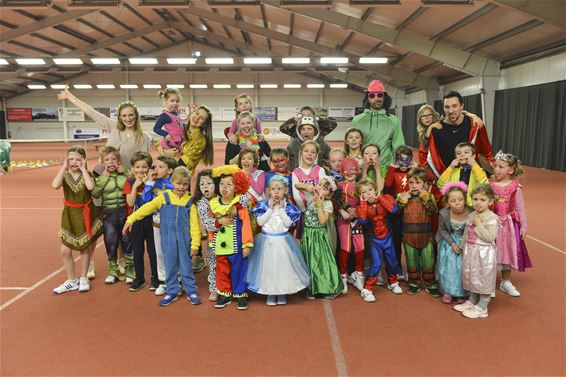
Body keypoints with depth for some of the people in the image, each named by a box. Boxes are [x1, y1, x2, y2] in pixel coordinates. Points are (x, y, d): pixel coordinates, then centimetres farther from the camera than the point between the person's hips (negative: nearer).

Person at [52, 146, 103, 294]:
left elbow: (90, 186, -33)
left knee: (85, 248, 10)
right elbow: (55, 185, -28)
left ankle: (83, 278, 28)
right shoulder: (65, 175, -5)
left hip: (86, 215, -2)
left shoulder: (87, 174, -9)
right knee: (65, 250, 2)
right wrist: (64, 167, -21)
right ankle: (71, 281, 20)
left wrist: (83, 169, -23)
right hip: (70, 215, 2)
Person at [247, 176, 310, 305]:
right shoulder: (263, 204, -2)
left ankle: (282, 293, 21)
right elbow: (260, 222, -11)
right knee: (268, 266, 5)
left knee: (283, 265, 4)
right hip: (267, 241, 0)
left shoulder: (288, 206, -2)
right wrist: (270, 209, -13)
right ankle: (270, 293, 20)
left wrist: (281, 209, -13)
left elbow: (288, 223, -11)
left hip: (283, 241, 0)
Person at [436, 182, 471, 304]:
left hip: (466, 242, -1)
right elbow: (442, 230, -4)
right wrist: (452, 243, -12)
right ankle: (448, 291, 14)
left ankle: (462, 292, 14)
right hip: (449, 241, 1)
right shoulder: (444, 213, -19)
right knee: (449, 264, -5)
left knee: (463, 266, -6)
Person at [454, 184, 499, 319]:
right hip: (470, 252, 8)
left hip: (484, 254, -8)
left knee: (484, 279, 3)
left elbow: (490, 237, -23)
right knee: (471, 276, 18)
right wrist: (464, 248, 17)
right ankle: (472, 301, 34)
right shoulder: (471, 215, 7)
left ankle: (482, 307, 13)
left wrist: (478, 224, -21)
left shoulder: (492, 218, -15)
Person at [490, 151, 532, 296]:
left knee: (507, 251, 14)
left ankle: (506, 282, 32)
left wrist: (523, 226, 1)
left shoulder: (515, 187, -6)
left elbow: (520, 208, 0)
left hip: (508, 224, 1)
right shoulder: (489, 185, -7)